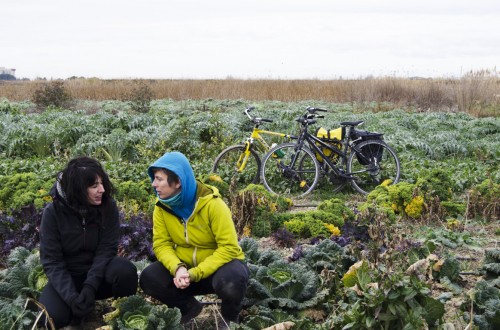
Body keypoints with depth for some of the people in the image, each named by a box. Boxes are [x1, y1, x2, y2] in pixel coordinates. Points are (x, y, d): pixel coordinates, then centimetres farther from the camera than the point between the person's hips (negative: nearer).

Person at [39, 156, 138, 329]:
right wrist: (71, 296, -31)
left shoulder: (108, 206, -13)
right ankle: (79, 304, 4)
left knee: (126, 270, -32)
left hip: (98, 271, 1)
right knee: (53, 316, -29)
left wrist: (91, 285, -29)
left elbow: (106, 249, -14)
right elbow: (51, 261, -17)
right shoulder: (53, 212, -16)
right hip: (67, 276, -1)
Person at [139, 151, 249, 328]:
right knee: (149, 278, -20)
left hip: (220, 262, -4)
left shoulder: (212, 204, -24)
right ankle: (191, 308, 6)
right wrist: (178, 268, -31)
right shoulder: (162, 207, -9)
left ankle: (229, 318, -2)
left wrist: (195, 274, -32)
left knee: (230, 284, -38)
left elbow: (228, 248, -26)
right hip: (186, 266, 5)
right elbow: (162, 244, -10)